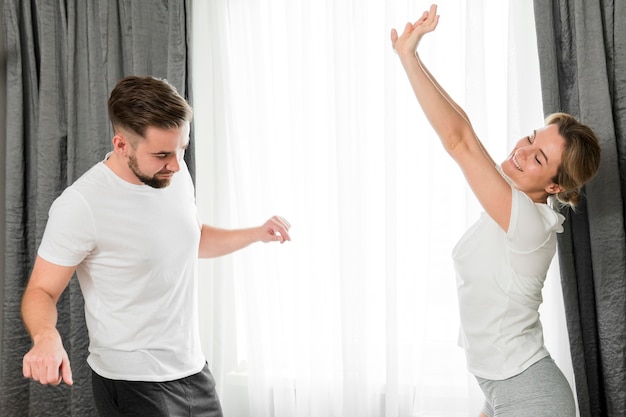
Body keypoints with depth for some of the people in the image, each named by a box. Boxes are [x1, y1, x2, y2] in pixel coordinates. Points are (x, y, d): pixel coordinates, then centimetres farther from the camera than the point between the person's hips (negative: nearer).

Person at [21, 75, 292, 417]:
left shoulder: (174, 172, 0)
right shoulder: (80, 205, -20)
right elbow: (41, 290, -12)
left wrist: (256, 234, 5)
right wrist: (46, 336, -32)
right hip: (132, 385, -6)